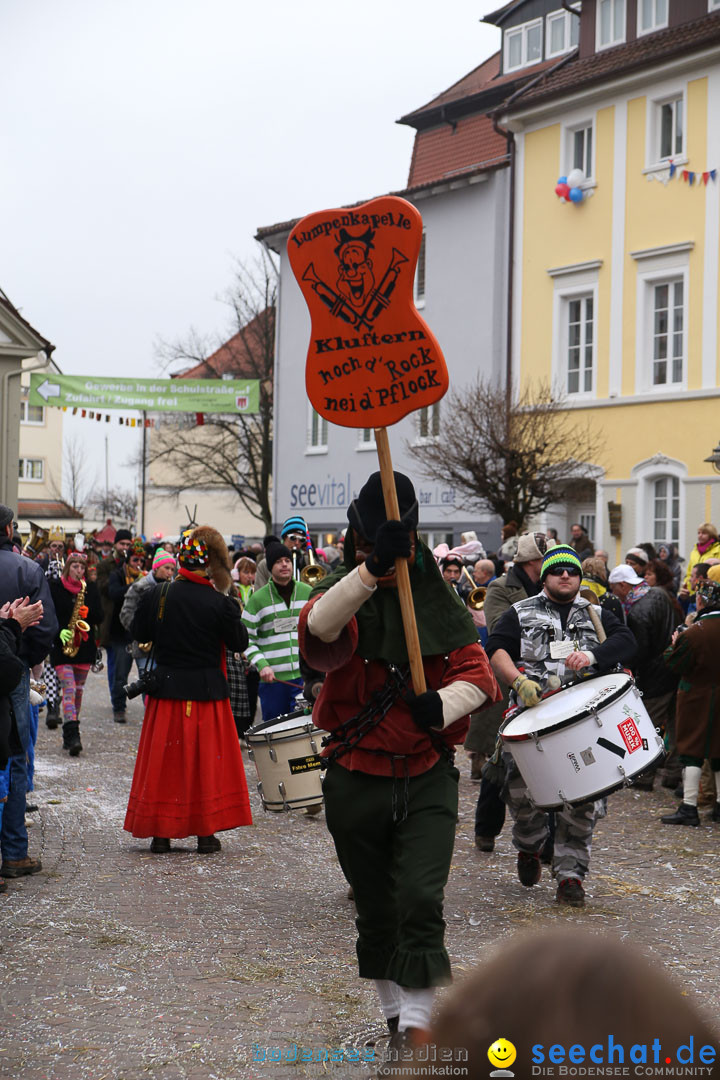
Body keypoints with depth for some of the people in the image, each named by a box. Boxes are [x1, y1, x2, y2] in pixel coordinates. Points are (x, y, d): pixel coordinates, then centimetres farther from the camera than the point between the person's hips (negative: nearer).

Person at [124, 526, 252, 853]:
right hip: (207, 690, -2)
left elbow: (138, 633, 5)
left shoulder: (156, 595, -5)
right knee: (207, 760, 9)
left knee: (164, 762, 10)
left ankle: (161, 833, 13)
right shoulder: (219, 602, -12)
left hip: (166, 689, 2)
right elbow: (239, 643, -3)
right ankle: (207, 833, 11)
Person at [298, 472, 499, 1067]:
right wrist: (372, 570, -44)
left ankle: (418, 1029, -14)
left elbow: (477, 672, -2)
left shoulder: (439, 603, 4)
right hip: (357, 779, 0)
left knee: (421, 902, -16)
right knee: (376, 910, 13)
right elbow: (320, 627, -28)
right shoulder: (343, 596, -3)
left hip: (427, 777, 0)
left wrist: (443, 704, -24)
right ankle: (396, 1017, 32)